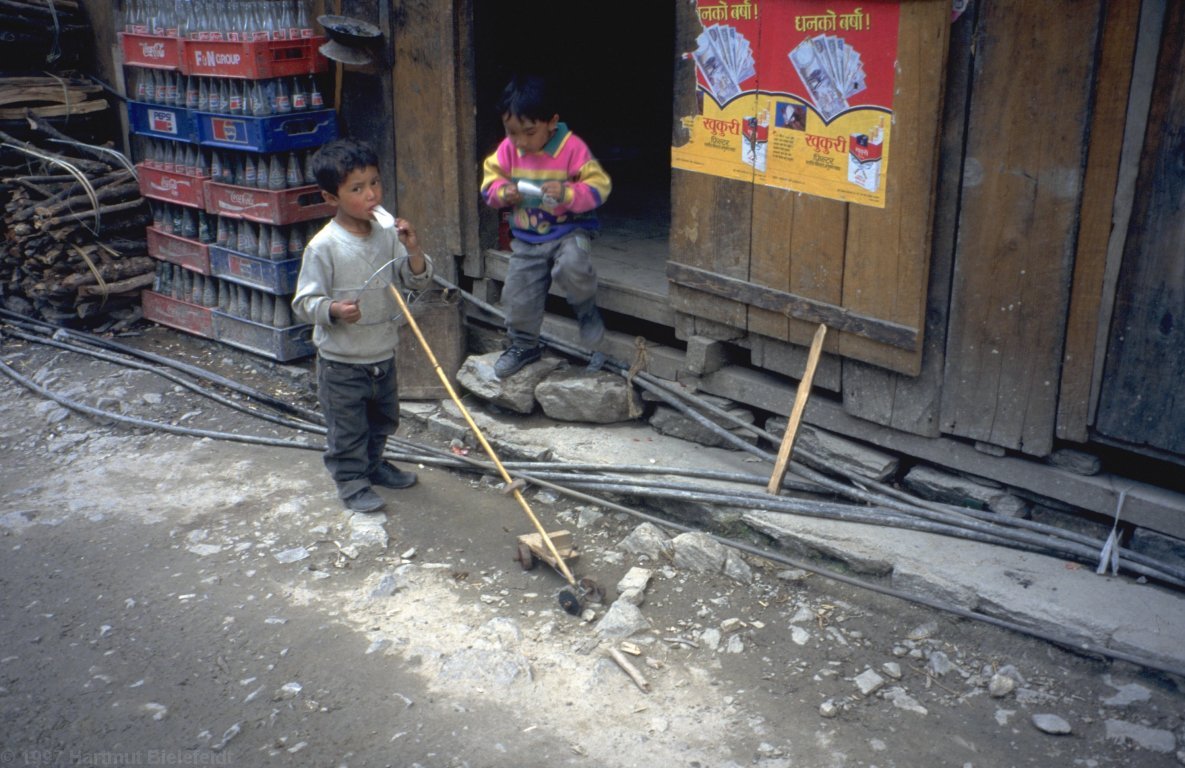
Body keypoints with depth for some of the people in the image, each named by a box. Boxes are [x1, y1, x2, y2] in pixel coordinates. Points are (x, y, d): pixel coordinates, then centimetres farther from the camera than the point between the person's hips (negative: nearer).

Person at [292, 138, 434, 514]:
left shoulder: (388, 234, -3)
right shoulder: (324, 246, -19)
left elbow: (419, 281, 2)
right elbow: (304, 302, -15)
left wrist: (413, 250, -17)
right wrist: (334, 310, -35)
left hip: (383, 353, 6)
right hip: (341, 360, -6)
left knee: (383, 420, 24)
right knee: (347, 428, 8)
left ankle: (373, 464, 47)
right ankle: (351, 481, 28)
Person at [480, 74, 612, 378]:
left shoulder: (571, 147, -16)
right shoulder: (508, 149, -5)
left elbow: (599, 186, -14)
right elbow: (490, 181, 7)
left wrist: (568, 193, -31)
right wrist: (503, 192, -16)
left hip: (570, 230, -4)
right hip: (526, 238, 5)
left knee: (571, 267, -34)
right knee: (517, 295, 7)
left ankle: (586, 308, -1)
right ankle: (523, 345, 34)